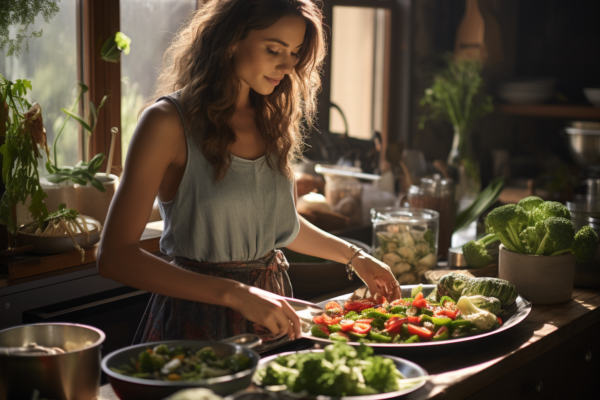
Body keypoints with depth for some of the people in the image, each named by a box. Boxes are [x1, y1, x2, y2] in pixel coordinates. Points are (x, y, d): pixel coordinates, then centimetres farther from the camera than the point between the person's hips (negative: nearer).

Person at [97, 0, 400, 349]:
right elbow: (115, 256, -21)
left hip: (272, 317, 6)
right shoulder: (169, 121, -13)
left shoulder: (272, 119, 7)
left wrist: (354, 256, 22)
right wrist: (235, 294, -27)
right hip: (199, 318, -6)